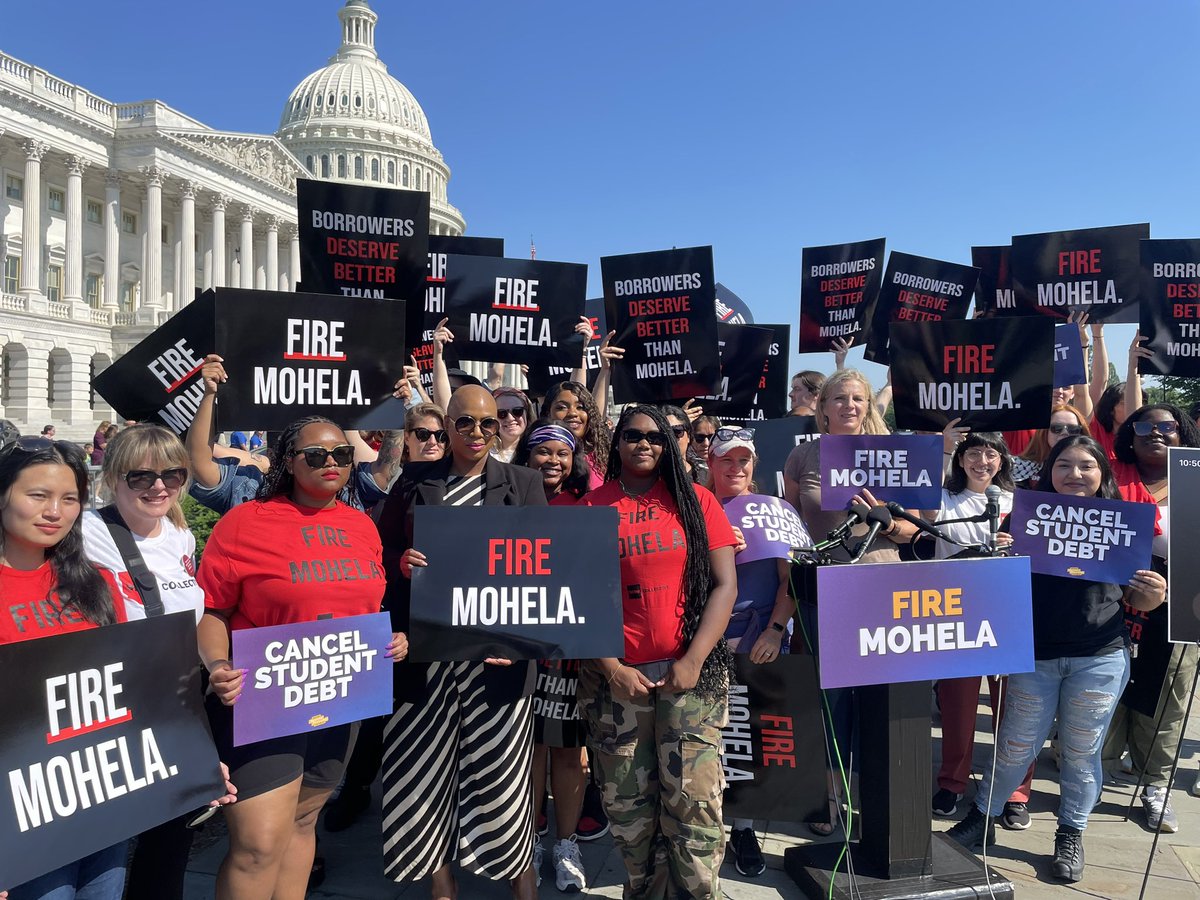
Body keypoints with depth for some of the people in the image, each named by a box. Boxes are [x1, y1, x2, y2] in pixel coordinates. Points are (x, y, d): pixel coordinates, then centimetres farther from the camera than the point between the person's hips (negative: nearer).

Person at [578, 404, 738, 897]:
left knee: (693, 800, -5)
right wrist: (612, 668, -6)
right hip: (616, 676, 1)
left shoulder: (696, 500, 5)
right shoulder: (591, 507, 5)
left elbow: (724, 584, 1)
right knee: (628, 805, 6)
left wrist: (693, 660, -8)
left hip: (690, 671, 0)